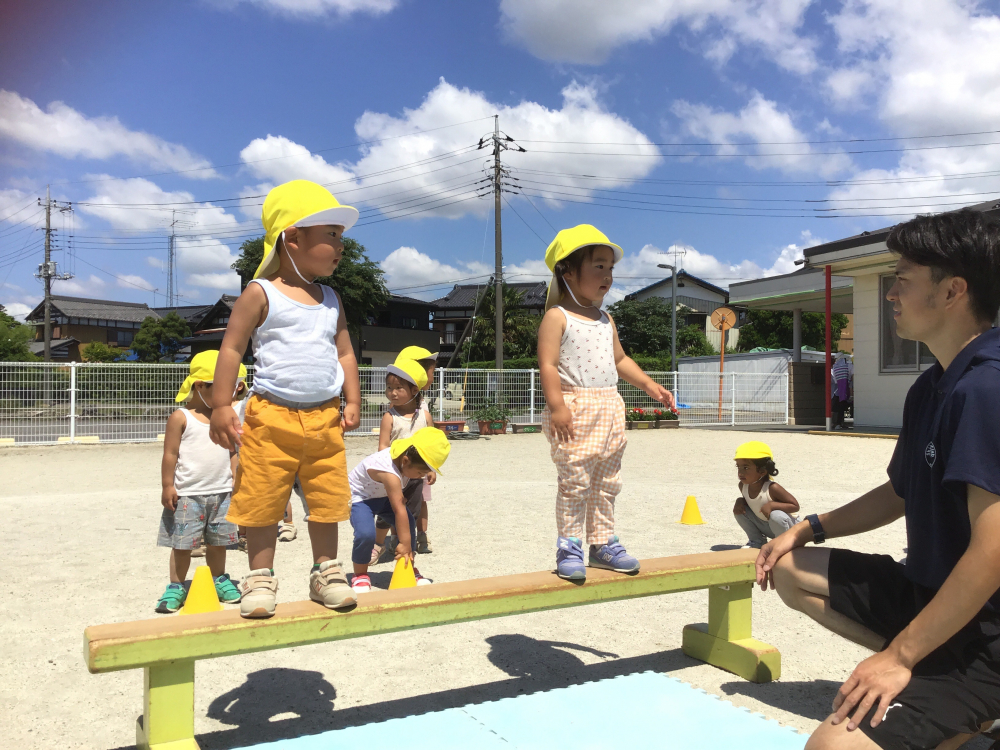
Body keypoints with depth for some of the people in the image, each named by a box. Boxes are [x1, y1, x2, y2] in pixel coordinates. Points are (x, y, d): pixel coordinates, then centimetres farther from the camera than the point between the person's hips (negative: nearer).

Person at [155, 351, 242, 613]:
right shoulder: (180, 418, -6)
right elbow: (170, 455, -7)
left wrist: (236, 480, 9)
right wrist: (167, 486, -9)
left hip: (221, 492, 4)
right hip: (187, 493, -4)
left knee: (218, 542, 13)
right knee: (182, 543, 2)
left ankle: (219, 580, 28)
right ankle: (176, 586, 15)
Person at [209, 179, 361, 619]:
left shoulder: (331, 301, 12)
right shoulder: (261, 293, -4)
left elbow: (345, 353, 16)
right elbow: (231, 348, -5)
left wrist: (352, 401, 8)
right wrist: (221, 406, -9)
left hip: (325, 418, 5)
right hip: (272, 417, -4)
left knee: (327, 500, 9)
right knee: (262, 501, 2)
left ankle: (326, 571, 24)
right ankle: (261, 577, 18)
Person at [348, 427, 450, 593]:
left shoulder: (404, 454, -18)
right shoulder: (390, 474, -40)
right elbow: (399, 510, -39)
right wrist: (405, 544, -38)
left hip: (383, 496, 8)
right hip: (360, 497, -8)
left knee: (408, 524, -10)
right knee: (366, 534, -30)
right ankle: (360, 575, -4)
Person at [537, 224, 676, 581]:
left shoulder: (605, 320, 17)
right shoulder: (557, 316, -6)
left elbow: (620, 359, 27)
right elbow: (548, 364, -14)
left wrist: (648, 384, 17)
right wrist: (557, 406, -22)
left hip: (609, 407, 8)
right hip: (575, 408, -8)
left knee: (607, 482, 12)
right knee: (575, 481, -4)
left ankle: (603, 542, 23)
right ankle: (569, 547, 7)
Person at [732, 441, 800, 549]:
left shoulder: (772, 488, -29)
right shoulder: (743, 485, -11)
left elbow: (795, 506, -25)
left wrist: (772, 505, -36)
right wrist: (740, 501, -13)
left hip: (785, 527, -6)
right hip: (764, 527, 6)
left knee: (776, 516, -38)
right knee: (739, 510, -10)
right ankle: (757, 541, 9)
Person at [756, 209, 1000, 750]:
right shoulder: (931, 386, 7)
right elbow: (899, 494, 20)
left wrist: (900, 656, -24)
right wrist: (809, 529, 12)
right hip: (930, 593, 10)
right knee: (790, 570, 13)